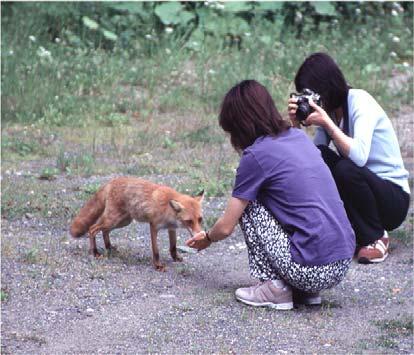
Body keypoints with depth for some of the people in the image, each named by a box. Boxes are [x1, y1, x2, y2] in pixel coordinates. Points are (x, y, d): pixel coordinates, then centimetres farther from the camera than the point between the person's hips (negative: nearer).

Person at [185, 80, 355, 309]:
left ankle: (275, 288, 4)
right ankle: (305, 291, 17)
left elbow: (226, 228, 1)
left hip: (312, 270, -7)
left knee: (248, 206, 8)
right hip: (342, 266, 7)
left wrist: (207, 238, 25)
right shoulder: (299, 137, 13)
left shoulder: (256, 155, -7)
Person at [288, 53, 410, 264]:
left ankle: (376, 237, -10)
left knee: (346, 169, -33)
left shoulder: (360, 102, -17)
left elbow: (359, 155, -35)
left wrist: (327, 123, -31)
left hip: (395, 198, -6)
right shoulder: (329, 110, 3)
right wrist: (296, 124, -16)